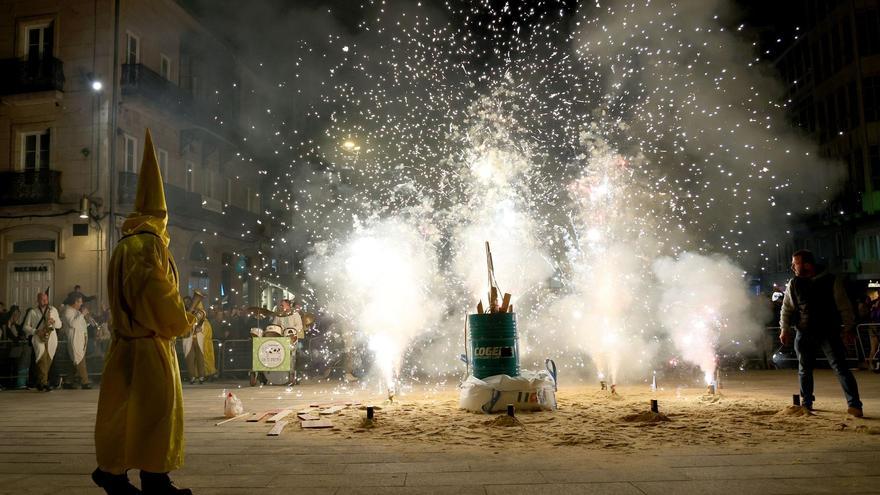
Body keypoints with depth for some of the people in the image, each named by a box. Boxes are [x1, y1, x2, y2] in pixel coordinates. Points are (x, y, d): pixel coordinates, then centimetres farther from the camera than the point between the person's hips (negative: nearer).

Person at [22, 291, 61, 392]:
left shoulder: (53, 310, 15)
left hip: (51, 339, 3)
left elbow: (59, 325, 15)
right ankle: (44, 383, -23)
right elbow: (25, 327, 6)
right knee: (43, 358, -22)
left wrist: (53, 321, -6)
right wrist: (36, 331, -10)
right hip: (38, 338, -3)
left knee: (48, 361, 1)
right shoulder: (32, 312, 8)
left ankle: (40, 383, 14)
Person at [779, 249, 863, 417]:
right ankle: (806, 403, 24)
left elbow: (844, 306, 0)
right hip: (804, 334, 3)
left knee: (840, 367, -8)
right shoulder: (794, 284, 5)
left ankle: (854, 404, -6)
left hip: (829, 333, -3)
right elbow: (787, 308, 9)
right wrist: (784, 329, 1)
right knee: (804, 370, 10)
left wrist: (848, 327, -4)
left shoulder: (831, 281, -3)